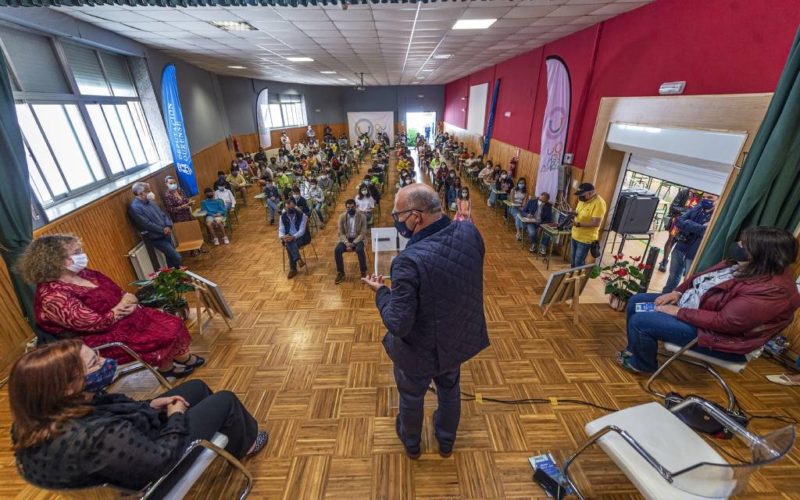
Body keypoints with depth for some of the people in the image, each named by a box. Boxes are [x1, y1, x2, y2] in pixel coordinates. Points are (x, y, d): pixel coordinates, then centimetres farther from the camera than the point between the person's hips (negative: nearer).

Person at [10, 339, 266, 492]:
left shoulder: (39, 423, -17)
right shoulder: (97, 436, -44)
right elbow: (164, 458, -31)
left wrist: (149, 406, -4)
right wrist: (176, 416, -15)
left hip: (138, 437, 8)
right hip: (159, 452, -8)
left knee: (197, 386, 22)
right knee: (226, 400, 6)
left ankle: (228, 427, 47)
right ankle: (245, 443, 37)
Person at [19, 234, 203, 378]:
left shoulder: (80, 273, -1)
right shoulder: (53, 297, -27)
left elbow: (114, 291, 9)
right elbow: (96, 324, -26)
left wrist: (128, 300, -12)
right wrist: (121, 308, -13)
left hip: (122, 316, 9)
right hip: (103, 337, -8)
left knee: (173, 324, 1)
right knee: (164, 336, -14)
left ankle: (183, 358, 20)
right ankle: (166, 367, 15)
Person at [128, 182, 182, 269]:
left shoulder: (150, 201, 8)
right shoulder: (134, 207, -18)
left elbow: (162, 214, 9)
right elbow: (147, 225, -22)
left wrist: (168, 226, -9)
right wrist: (163, 230, -14)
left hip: (165, 234, 8)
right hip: (155, 238, -8)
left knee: (171, 257, 17)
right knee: (176, 257, -10)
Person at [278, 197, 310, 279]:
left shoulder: (302, 215, -11)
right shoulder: (283, 216, 2)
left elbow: (302, 230, -17)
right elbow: (281, 230, -1)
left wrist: (293, 237, -34)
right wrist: (283, 237, -25)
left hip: (301, 237, -3)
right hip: (289, 237, 3)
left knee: (289, 244, -32)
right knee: (288, 243, -34)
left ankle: (293, 268, -26)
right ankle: (299, 259, -41)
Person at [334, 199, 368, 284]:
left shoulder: (362, 216, -9)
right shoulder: (342, 217, -3)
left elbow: (363, 233, -11)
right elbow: (341, 233, -2)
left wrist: (353, 243, -22)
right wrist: (346, 243, -20)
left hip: (358, 239, -2)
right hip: (346, 239, 3)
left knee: (360, 250, -34)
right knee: (337, 250, -25)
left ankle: (363, 272, -14)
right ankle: (340, 273, -6)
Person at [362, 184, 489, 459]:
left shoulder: (410, 261, -38)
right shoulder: (470, 233, -18)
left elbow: (398, 325, -30)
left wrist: (381, 292, -13)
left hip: (420, 351, -5)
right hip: (458, 338, 6)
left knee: (411, 398, 27)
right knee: (450, 390, 32)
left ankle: (411, 443, 57)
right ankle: (446, 441, 60)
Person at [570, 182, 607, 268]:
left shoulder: (599, 203, -22)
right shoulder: (583, 199, 4)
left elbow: (596, 223, -26)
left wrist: (578, 224, -31)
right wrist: (574, 213, -4)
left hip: (586, 239, -8)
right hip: (575, 235, 8)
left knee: (579, 262, -1)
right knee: (574, 260, 20)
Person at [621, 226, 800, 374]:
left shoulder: (772, 290, -28)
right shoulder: (743, 264, -1)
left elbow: (723, 322, -30)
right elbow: (702, 276, 12)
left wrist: (678, 312, -23)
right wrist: (677, 292, -2)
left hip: (717, 334, -9)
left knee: (640, 321, -20)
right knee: (636, 301, 5)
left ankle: (643, 364, 10)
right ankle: (636, 349, 21)